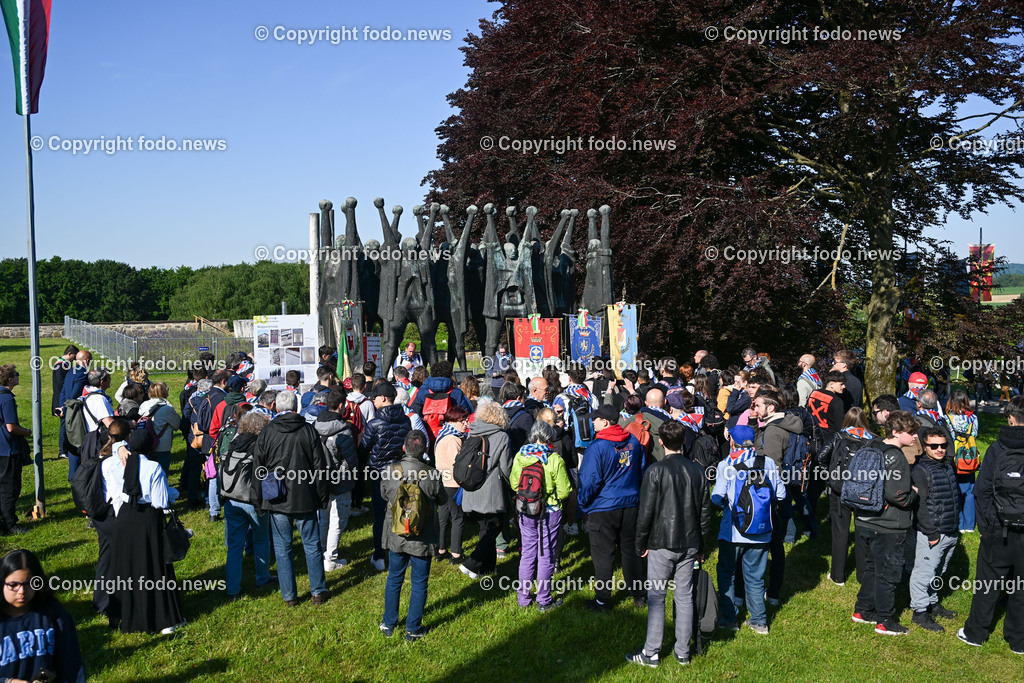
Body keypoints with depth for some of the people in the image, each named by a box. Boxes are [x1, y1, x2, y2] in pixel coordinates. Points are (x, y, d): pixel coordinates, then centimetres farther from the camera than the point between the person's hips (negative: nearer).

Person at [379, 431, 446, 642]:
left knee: (394, 579, 19)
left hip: (396, 535, 2)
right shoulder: (432, 475, -19)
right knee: (419, 583, 12)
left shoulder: (391, 471, -14)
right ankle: (413, 629, 21)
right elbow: (442, 500, -3)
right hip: (422, 538, -2)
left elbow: (384, 494, 4)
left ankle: (389, 624, 31)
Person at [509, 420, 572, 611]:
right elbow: (564, 491, -15)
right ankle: (543, 600, 16)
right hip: (550, 512, -4)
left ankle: (523, 597, 24)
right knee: (546, 554, 8)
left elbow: (514, 484, 4)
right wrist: (559, 497, 7)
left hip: (525, 511, 4)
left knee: (527, 553, 16)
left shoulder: (519, 456, -6)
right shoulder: (554, 459, -17)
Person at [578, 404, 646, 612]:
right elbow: (642, 470, 13)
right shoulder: (633, 441, 1)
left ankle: (602, 600, 14)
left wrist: (582, 503, 0)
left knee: (603, 555, 5)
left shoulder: (596, 447, -18)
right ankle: (639, 594, 26)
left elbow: (589, 481, -16)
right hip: (631, 504, 6)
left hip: (603, 508, -6)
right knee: (631, 549, 17)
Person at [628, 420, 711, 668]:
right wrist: (700, 546, 17)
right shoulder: (697, 471, 1)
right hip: (689, 544, 5)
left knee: (656, 598, 4)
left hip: (661, 545, -4)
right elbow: (705, 512, 8)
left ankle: (651, 653, 10)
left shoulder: (655, 471, -14)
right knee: (685, 597, 12)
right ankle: (683, 652, 19)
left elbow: (645, 511, -12)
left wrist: (641, 544, 0)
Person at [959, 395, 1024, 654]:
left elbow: (982, 491, -6)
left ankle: (976, 633, 22)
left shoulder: (997, 449, -7)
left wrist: (985, 525, 4)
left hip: (999, 532, -1)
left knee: (987, 584, 11)